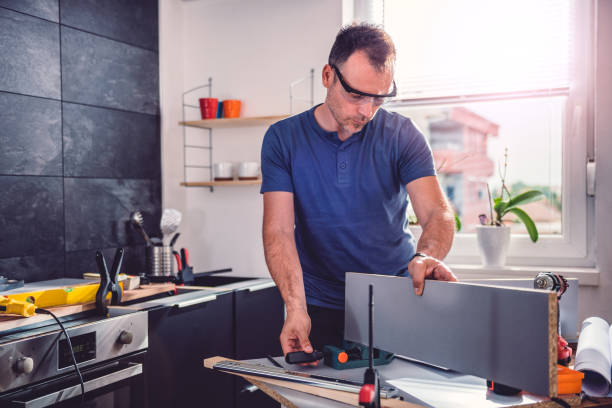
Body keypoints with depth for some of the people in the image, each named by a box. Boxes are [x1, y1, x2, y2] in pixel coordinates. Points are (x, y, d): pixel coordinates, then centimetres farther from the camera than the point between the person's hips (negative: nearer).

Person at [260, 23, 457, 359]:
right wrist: (296, 308, -26)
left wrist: (426, 256, -34)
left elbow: (437, 213, -11)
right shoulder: (283, 139, -3)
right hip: (321, 309, 0)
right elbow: (279, 232, -11)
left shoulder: (402, 135, -1)